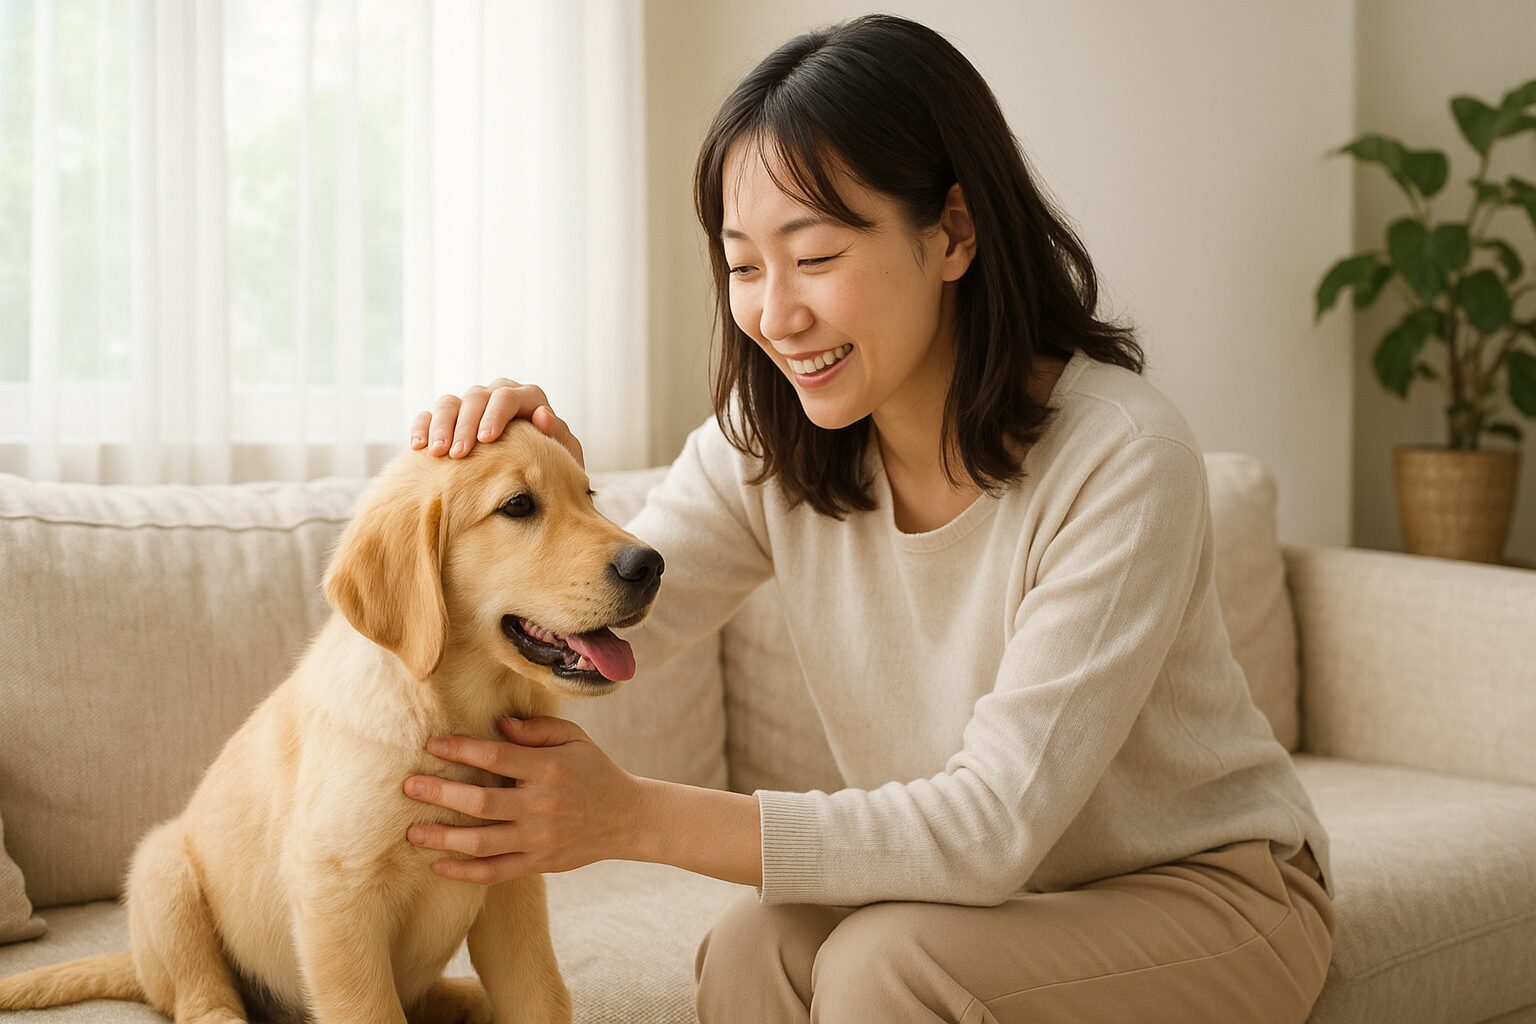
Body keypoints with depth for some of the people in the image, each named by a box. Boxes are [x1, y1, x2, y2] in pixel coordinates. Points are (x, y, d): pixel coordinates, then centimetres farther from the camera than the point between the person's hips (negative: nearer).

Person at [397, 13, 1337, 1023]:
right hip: (992, 892, 4)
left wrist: (637, 816, -35)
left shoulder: (1122, 457, -27)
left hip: (1215, 889, -4)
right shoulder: (766, 443, -9)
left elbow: (994, 825, -29)